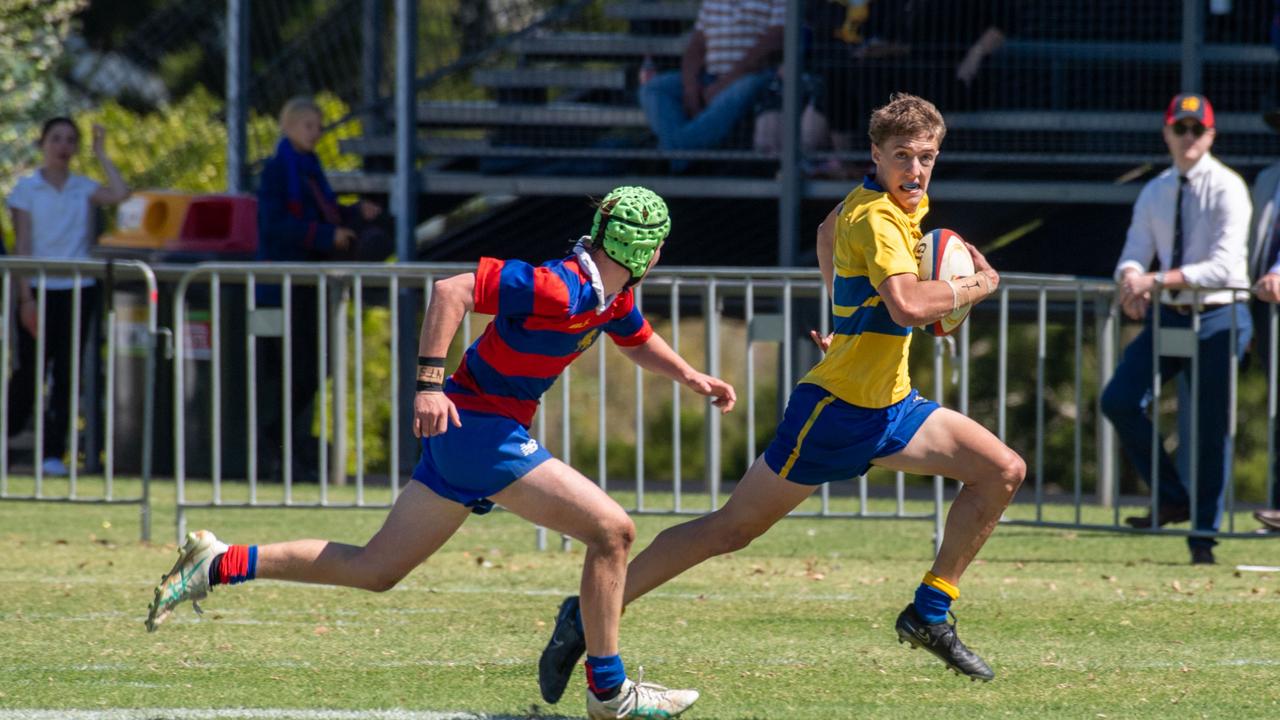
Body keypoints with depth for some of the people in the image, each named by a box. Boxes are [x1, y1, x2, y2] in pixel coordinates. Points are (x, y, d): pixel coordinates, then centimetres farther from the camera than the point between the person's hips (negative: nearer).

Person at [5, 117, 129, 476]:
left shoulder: (83, 188, 7)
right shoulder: (27, 188, 2)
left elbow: (120, 194, -12)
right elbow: (22, 245, -2)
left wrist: (101, 155, -3)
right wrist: (26, 297, -9)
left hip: (78, 290, 2)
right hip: (39, 288, -2)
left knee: (67, 372, -1)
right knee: (31, 370, -2)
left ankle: (54, 453, 1)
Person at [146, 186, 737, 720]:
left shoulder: (615, 296, 8)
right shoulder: (557, 288, -22)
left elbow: (639, 343, 31)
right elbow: (452, 290, -25)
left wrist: (691, 377, 16)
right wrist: (430, 382, -29)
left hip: (460, 431, 10)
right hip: (480, 427, -10)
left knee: (374, 570, 12)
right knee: (611, 531, -10)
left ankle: (220, 565, 13)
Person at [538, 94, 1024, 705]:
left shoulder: (903, 201, 8)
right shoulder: (876, 217, -22)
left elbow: (827, 233, 29)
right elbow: (908, 305, -38)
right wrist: (976, 285, -21)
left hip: (890, 404, 9)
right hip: (836, 408, -9)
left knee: (1003, 471, 1)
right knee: (732, 528, -4)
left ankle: (929, 615, 8)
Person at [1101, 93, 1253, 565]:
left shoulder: (1227, 189, -9)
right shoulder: (1155, 193, 11)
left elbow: (1224, 267, -19)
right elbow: (1135, 255, 9)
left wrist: (1157, 280, -26)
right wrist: (1130, 278, -17)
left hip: (1218, 318, -5)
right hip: (1167, 315, 6)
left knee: (1209, 427, -3)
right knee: (1119, 400, -10)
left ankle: (1203, 534, 7)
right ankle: (1172, 498, 2)